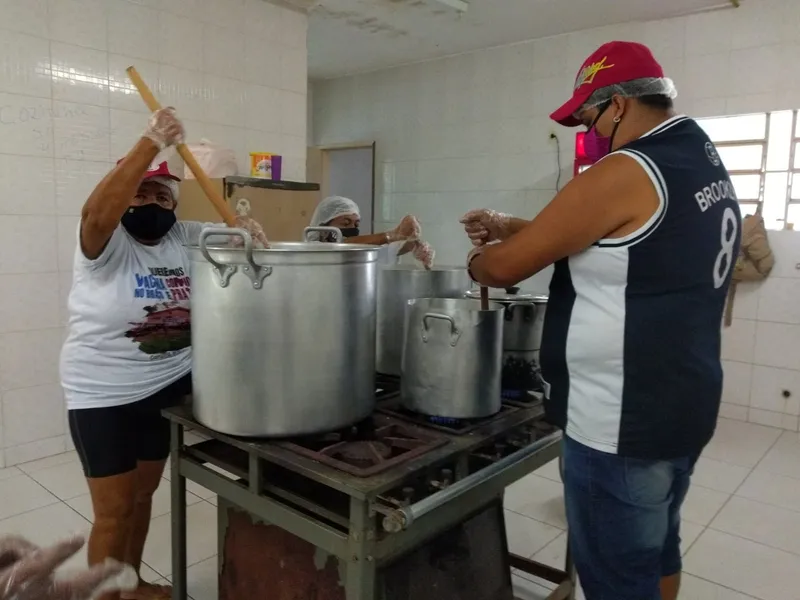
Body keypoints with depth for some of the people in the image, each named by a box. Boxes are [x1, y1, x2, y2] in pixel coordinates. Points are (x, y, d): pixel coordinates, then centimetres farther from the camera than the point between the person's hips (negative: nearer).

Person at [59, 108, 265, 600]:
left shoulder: (185, 239, 2)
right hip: (105, 396, -5)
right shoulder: (107, 245, -14)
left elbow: (230, 231, 4)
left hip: (168, 387, 6)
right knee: (115, 513, 5)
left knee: (143, 495, 21)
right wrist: (151, 143, -39)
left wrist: (246, 225, -22)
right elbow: (96, 212, -34)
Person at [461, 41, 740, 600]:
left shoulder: (624, 174, -21)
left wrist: (479, 258, 6)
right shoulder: (705, 162, 9)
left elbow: (505, 268, -17)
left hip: (622, 423, -9)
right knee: (656, 552, 24)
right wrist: (511, 227, 10)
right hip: (682, 405, 10)